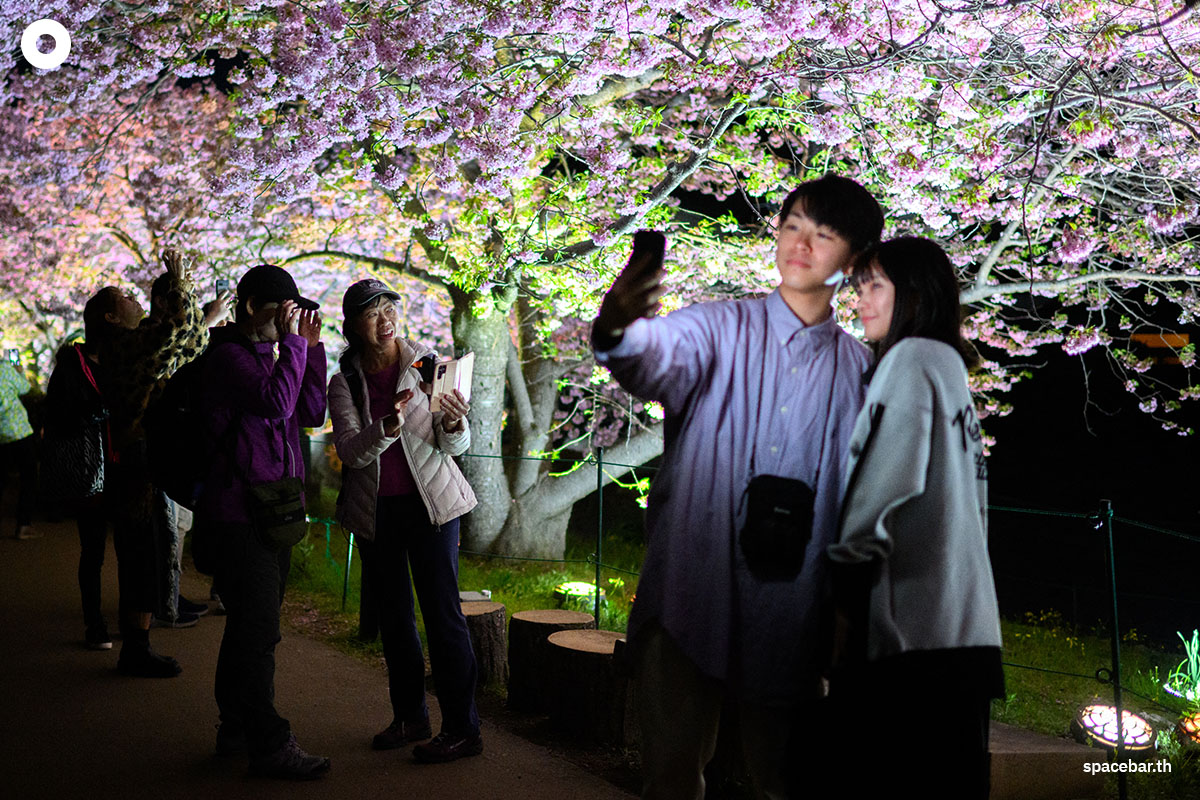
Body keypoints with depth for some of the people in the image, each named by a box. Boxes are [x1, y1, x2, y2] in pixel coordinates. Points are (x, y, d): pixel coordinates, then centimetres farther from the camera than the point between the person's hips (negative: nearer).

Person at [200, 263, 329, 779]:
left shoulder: (265, 356, 18)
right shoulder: (229, 357, -10)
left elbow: (310, 413, 11)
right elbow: (277, 404, -25)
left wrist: (311, 346, 6)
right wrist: (292, 342, -17)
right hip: (242, 514, -10)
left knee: (250, 626, 17)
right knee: (257, 631, -7)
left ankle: (237, 728, 29)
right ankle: (269, 746, -2)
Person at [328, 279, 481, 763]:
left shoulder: (428, 364, -4)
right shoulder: (344, 381, 0)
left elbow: (455, 446, -5)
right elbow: (350, 451, -13)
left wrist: (453, 425, -28)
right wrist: (388, 426, -32)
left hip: (430, 501, -3)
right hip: (375, 509, 3)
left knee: (442, 610, -5)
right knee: (393, 615, 12)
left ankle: (462, 728, 1)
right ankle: (410, 717, 26)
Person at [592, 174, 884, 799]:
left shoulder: (859, 369, 9)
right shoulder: (722, 328, 2)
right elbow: (660, 360, -20)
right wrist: (618, 332, -44)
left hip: (792, 614, 2)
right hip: (690, 600, -2)